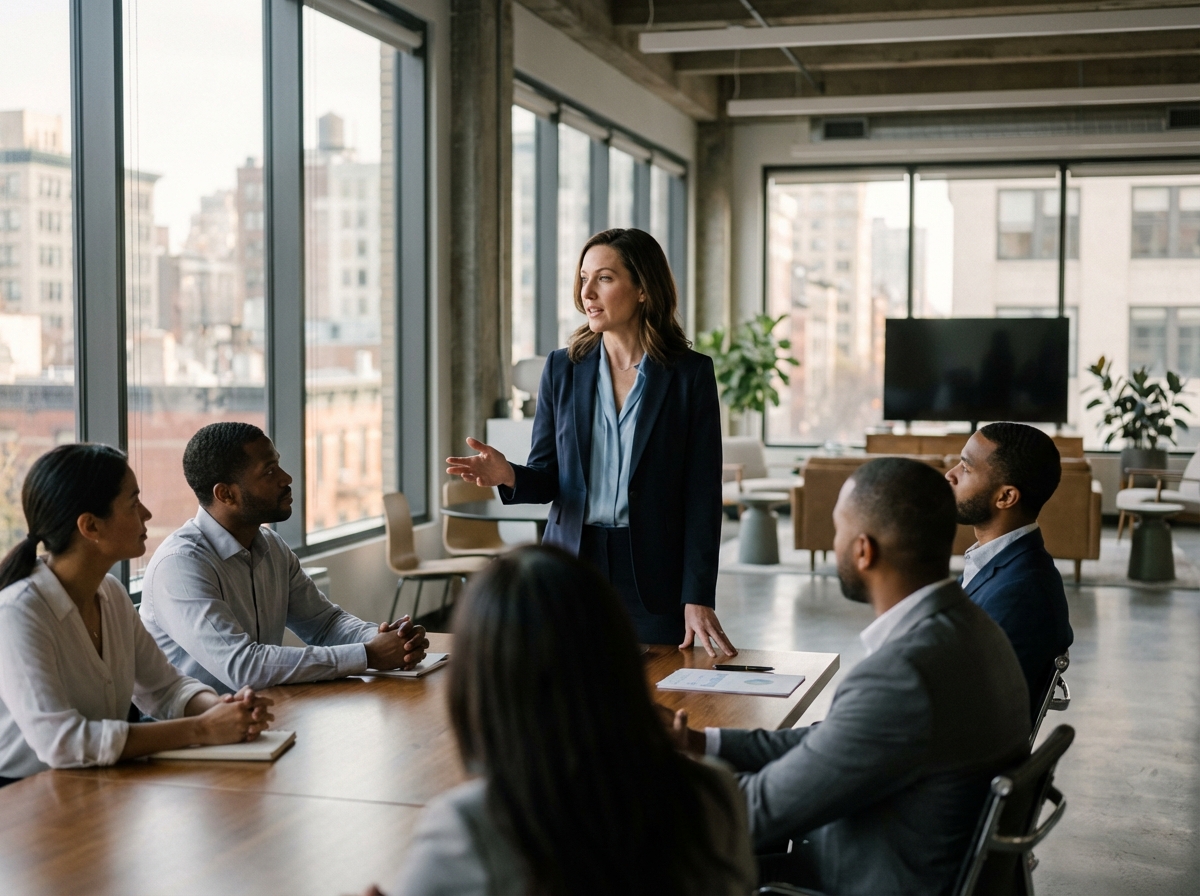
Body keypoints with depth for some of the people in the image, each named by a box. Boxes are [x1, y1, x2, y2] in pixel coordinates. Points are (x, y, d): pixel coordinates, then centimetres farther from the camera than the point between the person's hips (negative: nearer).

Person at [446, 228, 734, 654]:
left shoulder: (690, 373, -3)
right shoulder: (562, 368, 5)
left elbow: (702, 493, -5)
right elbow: (546, 477, 6)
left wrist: (698, 599, -10)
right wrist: (509, 476, -17)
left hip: (653, 575, -2)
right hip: (571, 569, 2)